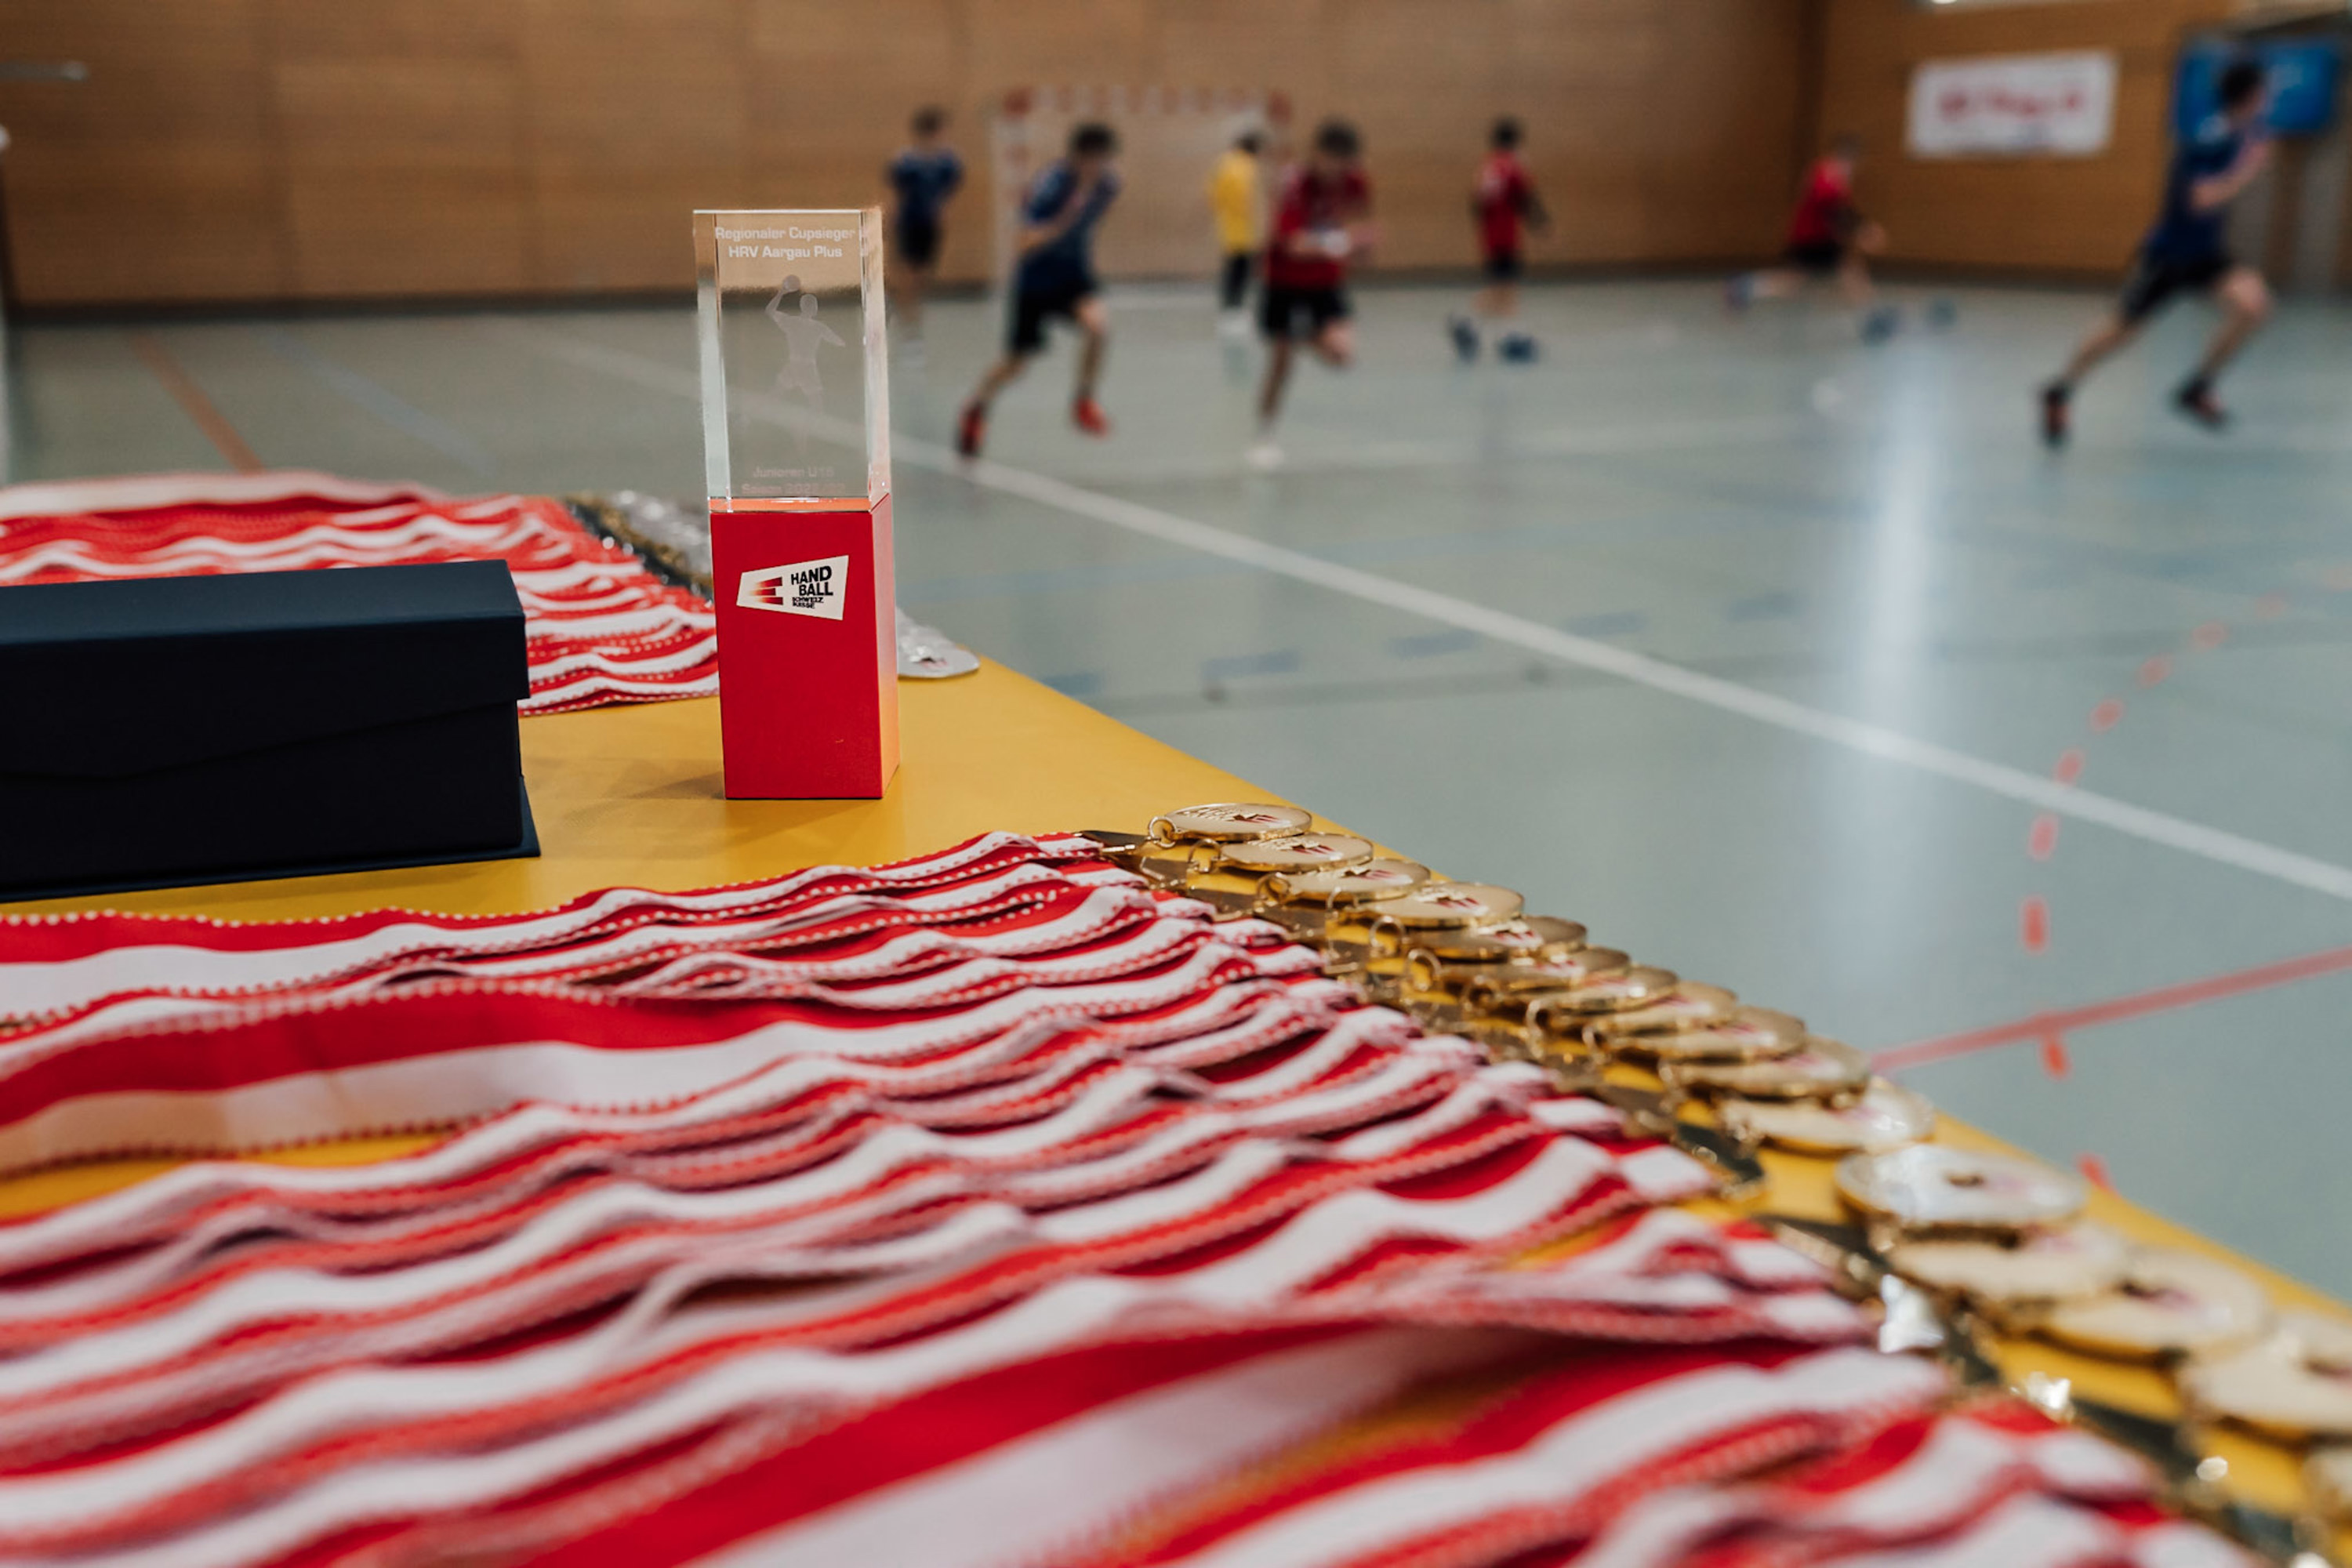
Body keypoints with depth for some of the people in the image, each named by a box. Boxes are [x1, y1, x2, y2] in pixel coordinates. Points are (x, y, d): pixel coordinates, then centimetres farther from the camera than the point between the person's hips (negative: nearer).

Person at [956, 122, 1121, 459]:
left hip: (1074, 271, 3)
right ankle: (976, 408, 43)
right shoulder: (1052, 182, -28)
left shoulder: (1106, 182, -12)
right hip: (1036, 276, -3)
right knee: (1017, 361, 11)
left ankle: (1084, 400, -5)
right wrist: (1064, 221, -47)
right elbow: (1027, 244, -36)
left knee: (1098, 323, -30)